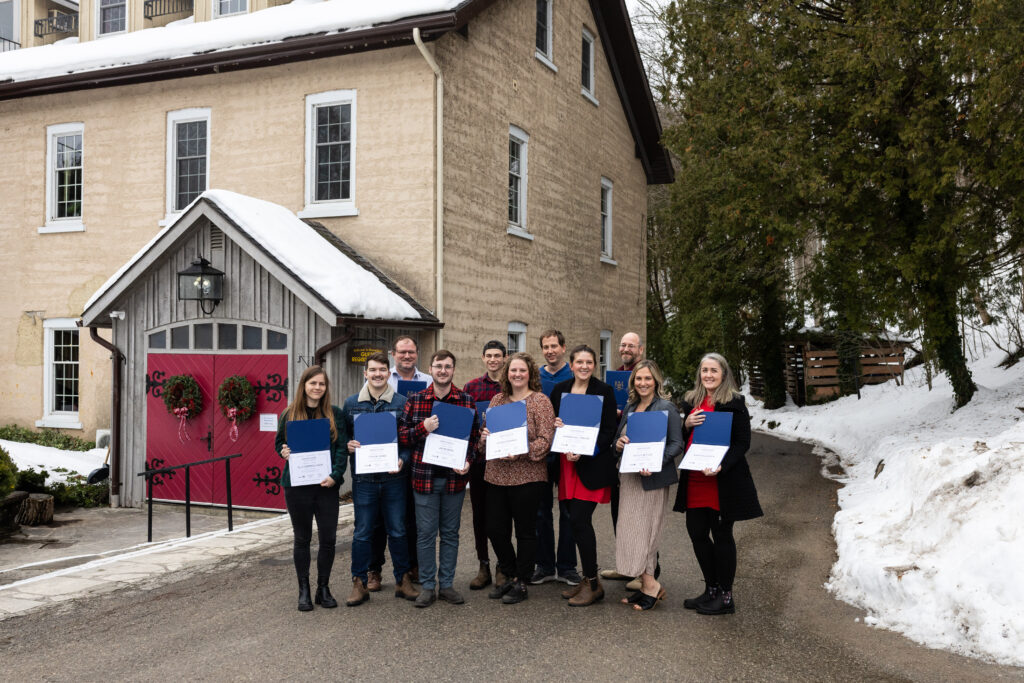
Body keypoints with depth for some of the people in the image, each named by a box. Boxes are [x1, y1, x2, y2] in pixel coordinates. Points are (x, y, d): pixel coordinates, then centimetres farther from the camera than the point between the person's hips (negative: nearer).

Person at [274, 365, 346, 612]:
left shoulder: (334, 414, 3)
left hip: (326, 485, 1)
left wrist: (335, 475, -13)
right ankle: (304, 590, 19)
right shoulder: (289, 414, 3)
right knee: (302, 538, 8)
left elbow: (341, 448, 0)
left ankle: (323, 588, 18)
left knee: (328, 538, 3)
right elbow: (279, 443, 12)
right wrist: (284, 452, -11)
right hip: (297, 485, 0)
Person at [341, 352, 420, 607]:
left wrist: (403, 459, -15)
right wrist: (348, 446, -9)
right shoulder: (351, 404, 6)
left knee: (398, 531, 8)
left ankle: (403, 580, 21)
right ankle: (359, 583, 16)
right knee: (362, 532, 6)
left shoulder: (401, 403, 1)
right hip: (363, 478, 1)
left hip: (394, 478, -1)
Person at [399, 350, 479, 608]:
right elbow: (402, 436, 3)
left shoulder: (466, 401, 4)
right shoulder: (415, 400, 2)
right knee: (425, 533, 4)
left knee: (450, 533, 10)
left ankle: (447, 584, 21)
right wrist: (423, 428, -15)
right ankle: (428, 587, 15)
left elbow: (475, 437, 8)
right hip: (425, 477, -1)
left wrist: (468, 461, -8)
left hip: (454, 478, 1)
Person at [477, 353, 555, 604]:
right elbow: (486, 431, 20)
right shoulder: (497, 400, 12)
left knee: (525, 531, 4)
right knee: (495, 529, 9)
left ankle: (521, 583, 18)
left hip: (527, 477, -6)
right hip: (496, 475, 6)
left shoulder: (540, 401, -5)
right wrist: (484, 436, -3)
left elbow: (545, 440, -12)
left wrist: (520, 451, -23)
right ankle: (509, 576, 28)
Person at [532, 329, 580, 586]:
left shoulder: (575, 377, 0)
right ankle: (545, 565, 17)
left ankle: (566, 566, 14)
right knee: (541, 510, 8)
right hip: (539, 452, 3)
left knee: (568, 511, 4)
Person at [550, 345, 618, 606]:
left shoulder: (604, 391, -3)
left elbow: (609, 431, -6)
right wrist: (556, 425, -7)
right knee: (577, 521, 7)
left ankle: (593, 584, 1)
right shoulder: (559, 390, 10)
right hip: (567, 463, 5)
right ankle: (588, 579, 19)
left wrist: (584, 452, -15)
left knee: (579, 520, -10)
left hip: (592, 464, -5)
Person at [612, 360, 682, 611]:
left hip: (652, 478, -7)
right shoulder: (630, 407, 14)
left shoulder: (666, 408, -8)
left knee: (642, 531, -7)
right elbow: (619, 437, 21)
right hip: (629, 477, 7)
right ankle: (647, 585, 16)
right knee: (631, 531, 8)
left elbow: (677, 444, -11)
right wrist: (618, 444, -3)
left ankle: (650, 584, 4)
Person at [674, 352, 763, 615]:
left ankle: (725, 596, 15)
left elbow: (742, 443, -9)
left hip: (723, 480, -6)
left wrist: (721, 466, -23)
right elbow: (682, 440, 18)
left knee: (721, 535, 2)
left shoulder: (734, 403, -6)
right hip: (695, 479, 6)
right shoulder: (691, 401, 12)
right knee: (697, 533, 9)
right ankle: (711, 589, 26)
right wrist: (687, 424, -4)